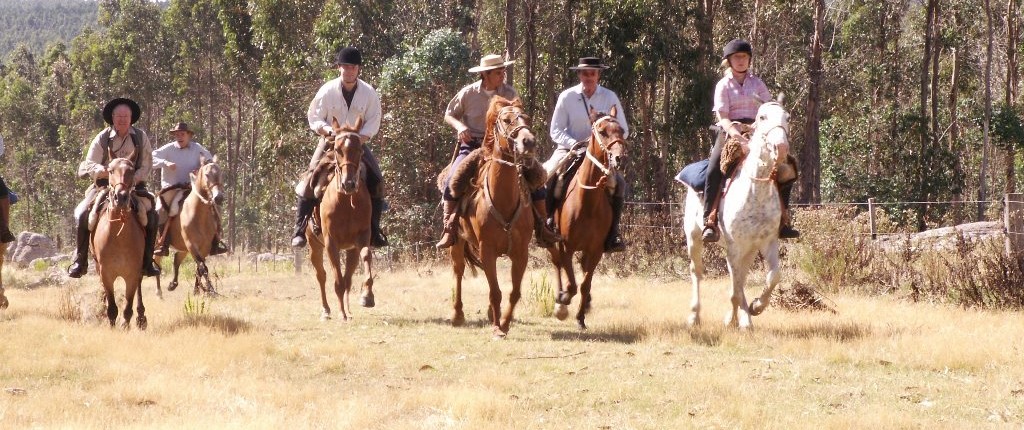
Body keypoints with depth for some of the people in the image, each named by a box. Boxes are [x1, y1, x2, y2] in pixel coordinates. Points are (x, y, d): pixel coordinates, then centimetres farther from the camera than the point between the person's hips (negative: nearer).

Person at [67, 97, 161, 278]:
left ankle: (147, 262, -6)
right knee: (82, 214, -20)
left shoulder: (140, 137, -1)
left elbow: (146, 165, -1)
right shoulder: (102, 138, -4)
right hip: (105, 185, -1)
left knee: (151, 215, -20)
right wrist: (102, 170, -29)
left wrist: (133, 180, -18)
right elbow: (90, 164, -6)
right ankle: (80, 260, -7)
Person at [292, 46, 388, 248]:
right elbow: (314, 118, -6)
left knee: (376, 181, -11)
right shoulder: (327, 91, -11)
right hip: (331, 141, -2)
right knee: (311, 180, -17)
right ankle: (300, 229, -11)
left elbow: (373, 122, -6)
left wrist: (360, 138, -21)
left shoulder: (369, 93, -8)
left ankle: (374, 230, 2)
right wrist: (327, 129, -25)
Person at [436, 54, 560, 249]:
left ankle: (541, 228, -1)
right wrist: (459, 126, -12)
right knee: (452, 179, -26)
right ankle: (449, 229, -17)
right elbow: (449, 115, 9)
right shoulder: (468, 93, -2)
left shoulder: (509, 93, 1)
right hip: (472, 147, -1)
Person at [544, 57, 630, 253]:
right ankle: (546, 221, -15)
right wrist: (573, 143, -18)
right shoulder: (567, 97, -1)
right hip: (570, 149, 0)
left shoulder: (610, 97, 1)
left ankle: (612, 235, -15)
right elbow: (556, 130, -1)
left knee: (618, 183, -23)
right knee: (546, 176, -27)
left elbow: (623, 131, 3)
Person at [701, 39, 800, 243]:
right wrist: (734, 131, -29)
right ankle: (710, 223, -31)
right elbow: (722, 117, -9)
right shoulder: (723, 86, 3)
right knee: (714, 170, -30)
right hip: (730, 132, -4)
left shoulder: (757, 83, 14)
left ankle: (782, 220, 0)